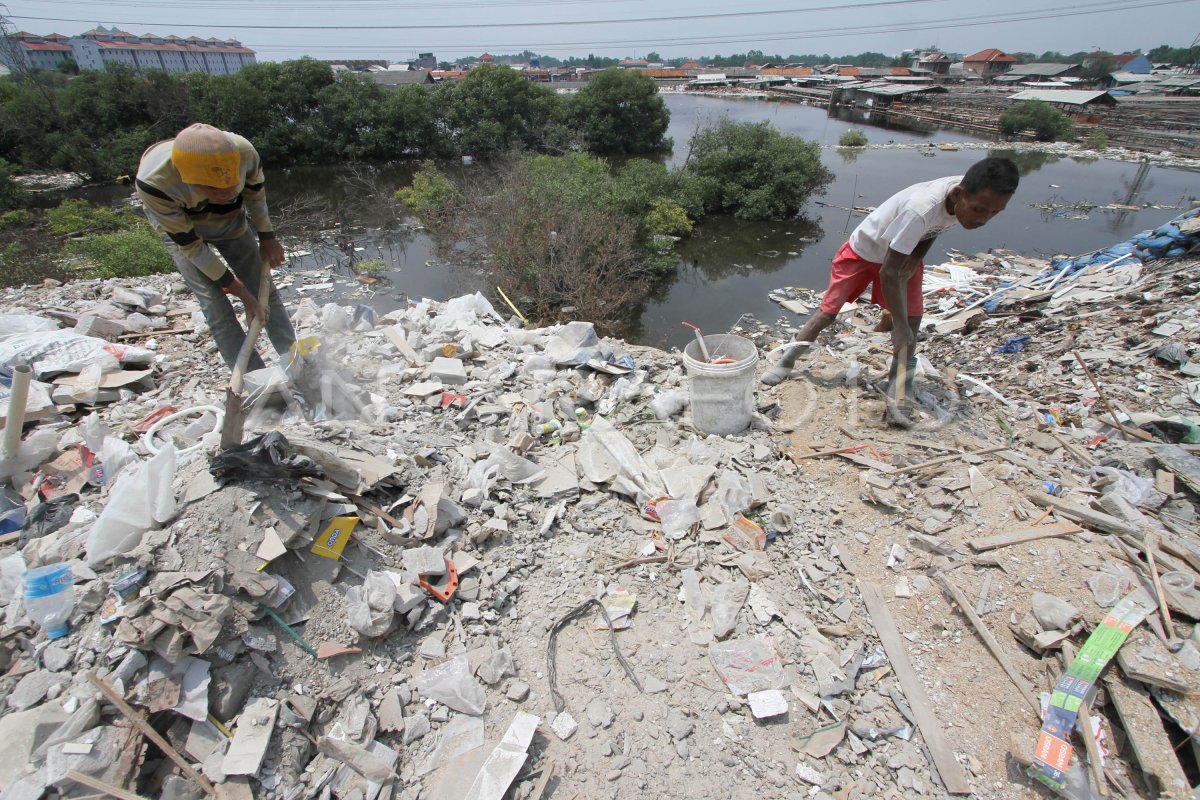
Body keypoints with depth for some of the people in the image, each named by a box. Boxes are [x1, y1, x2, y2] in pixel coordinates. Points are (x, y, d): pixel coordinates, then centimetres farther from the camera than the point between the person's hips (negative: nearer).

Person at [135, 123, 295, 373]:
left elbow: (255, 192, -10)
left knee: (265, 292, 2)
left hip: (231, 221, 3)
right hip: (182, 230, -2)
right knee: (217, 309, -12)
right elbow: (189, 244, -28)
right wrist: (239, 291, -25)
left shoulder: (243, 151, -34)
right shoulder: (153, 182, -39)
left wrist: (266, 238, 0)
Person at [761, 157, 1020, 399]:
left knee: (912, 319, -7)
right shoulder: (922, 208, -41)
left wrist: (917, 256, -14)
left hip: (904, 251, 6)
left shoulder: (966, 199, -20)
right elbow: (888, 272, -37)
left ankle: (900, 385, 5)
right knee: (829, 310, -4)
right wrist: (900, 325, -34)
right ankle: (786, 362, 12)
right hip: (864, 250, -6)